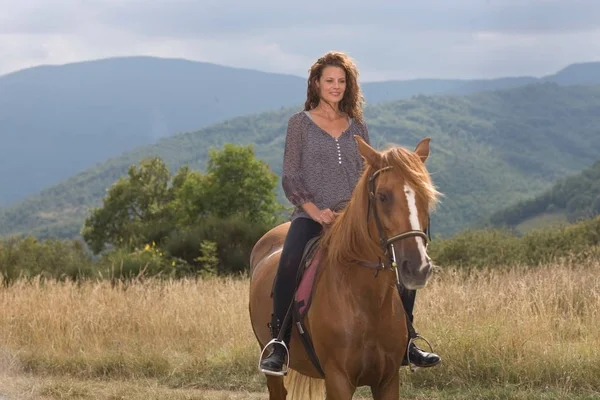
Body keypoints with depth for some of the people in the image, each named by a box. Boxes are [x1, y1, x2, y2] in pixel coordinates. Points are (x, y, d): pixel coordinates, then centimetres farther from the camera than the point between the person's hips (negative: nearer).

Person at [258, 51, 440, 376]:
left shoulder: (357, 127, 16)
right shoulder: (300, 123, 5)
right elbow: (290, 178, 0)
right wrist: (315, 211, -14)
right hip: (311, 216, -4)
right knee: (290, 264, -34)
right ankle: (278, 347, -27)